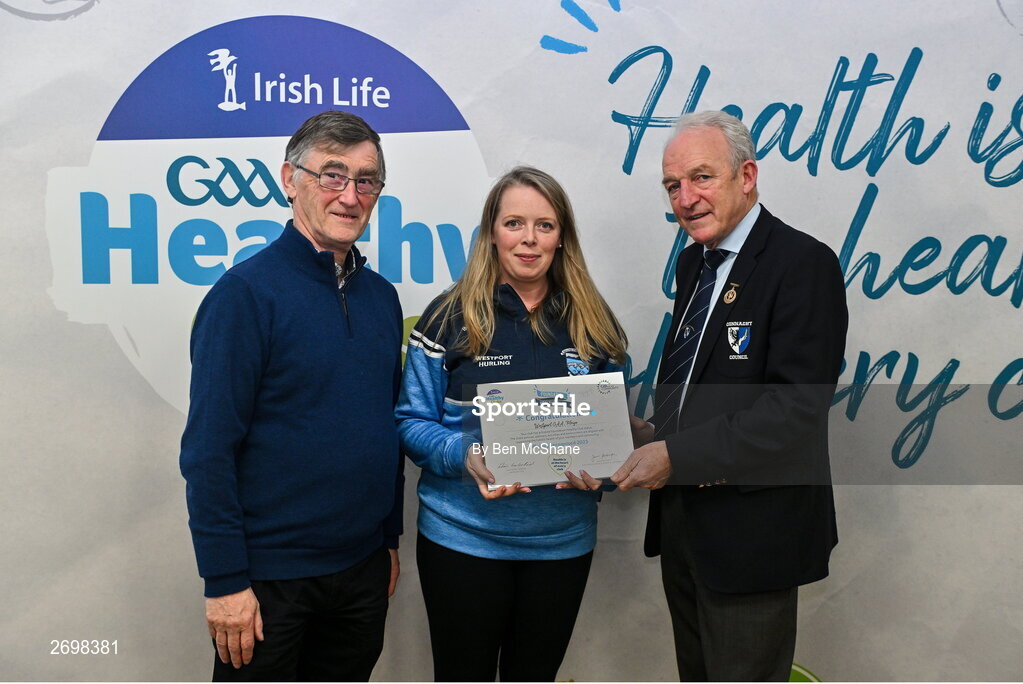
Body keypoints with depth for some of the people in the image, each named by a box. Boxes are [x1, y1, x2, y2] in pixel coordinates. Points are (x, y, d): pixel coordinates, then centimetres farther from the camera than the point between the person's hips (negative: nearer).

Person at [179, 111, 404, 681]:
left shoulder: (382, 296, 6)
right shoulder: (246, 293, -13)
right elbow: (209, 451, -16)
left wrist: (390, 538, 14)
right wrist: (225, 580, -16)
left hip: (363, 568, 6)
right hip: (268, 578, -6)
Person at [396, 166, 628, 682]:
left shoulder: (594, 324, 3)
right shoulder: (449, 317, -5)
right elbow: (412, 421, -3)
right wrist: (464, 456, -21)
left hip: (563, 539, 3)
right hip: (463, 537, -2)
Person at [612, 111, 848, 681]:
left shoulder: (804, 263, -17)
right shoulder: (694, 261, 10)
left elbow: (798, 407, -25)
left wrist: (679, 455, -25)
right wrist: (656, 433, -1)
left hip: (752, 528, -8)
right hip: (681, 516, 8)